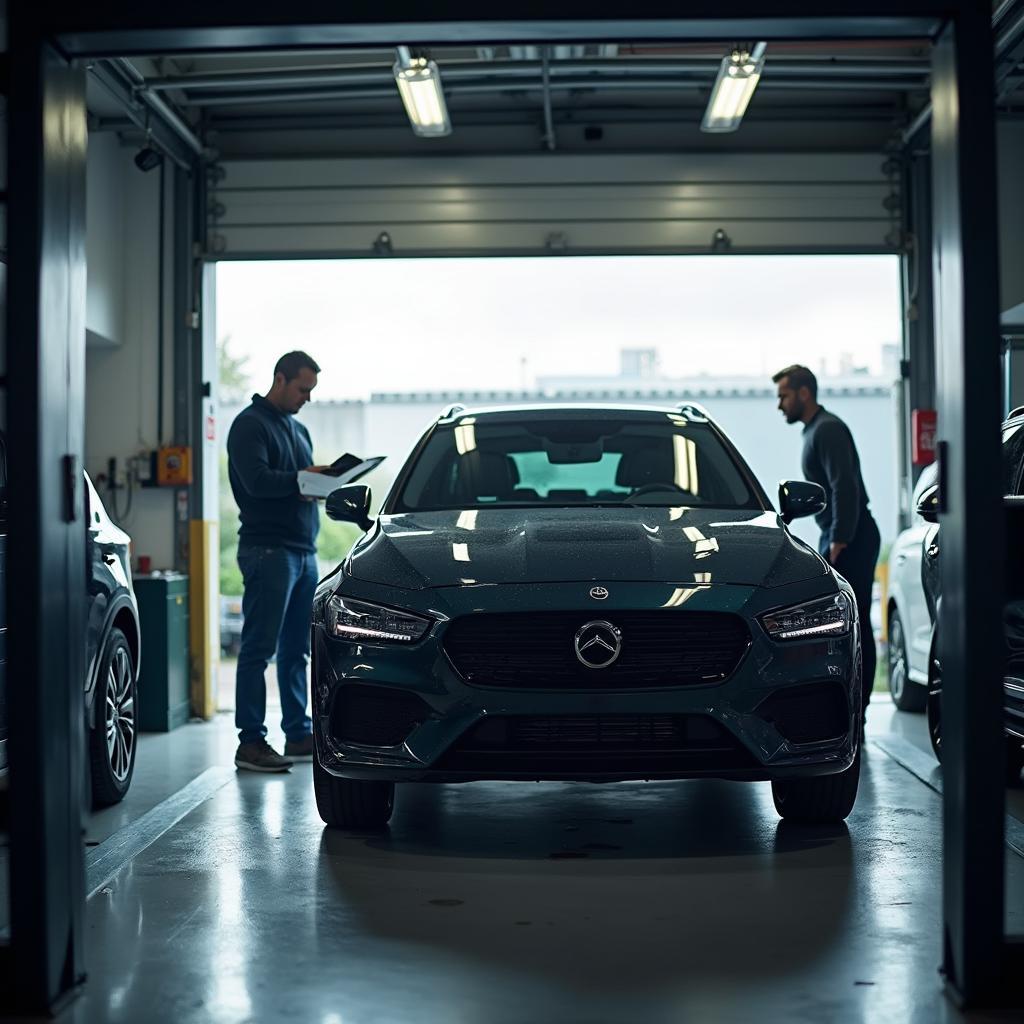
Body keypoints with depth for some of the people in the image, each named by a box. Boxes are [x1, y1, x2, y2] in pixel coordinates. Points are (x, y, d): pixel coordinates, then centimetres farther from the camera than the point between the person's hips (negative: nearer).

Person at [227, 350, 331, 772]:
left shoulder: (297, 429, 22)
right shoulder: (250, 424, -5)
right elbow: (257, 480, -18)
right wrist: (303, 478, -16)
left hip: (304, 550, 9)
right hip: (268, 550, -9)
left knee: (296, 650, 12)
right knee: (259, 649, -7)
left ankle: (298, 734, 18)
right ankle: (251, 742, -6)